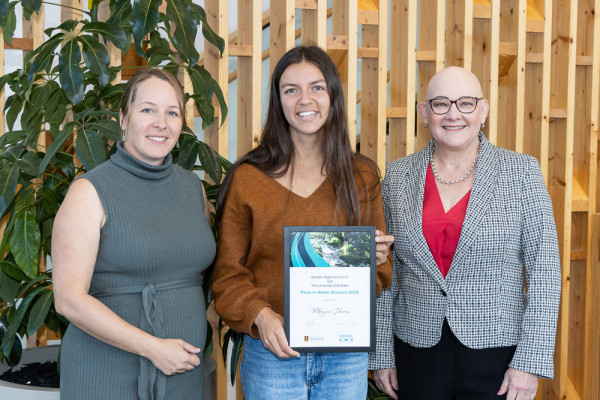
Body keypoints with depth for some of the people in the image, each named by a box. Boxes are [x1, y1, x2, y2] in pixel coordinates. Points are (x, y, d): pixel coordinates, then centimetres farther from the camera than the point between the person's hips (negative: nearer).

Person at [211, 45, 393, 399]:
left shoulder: (363, 176, 4)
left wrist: (375, 259, -11)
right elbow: (228, 272, -1)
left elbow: (381, 275, 10)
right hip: (273, 353, -2)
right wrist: (260, 314, -16)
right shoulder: (248, 178, -2)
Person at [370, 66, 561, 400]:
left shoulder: (521, 172, -4)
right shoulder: (398, 176, 2)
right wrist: (382, 354, 4)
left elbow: (544, 269, -6)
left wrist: (530, 360, -11)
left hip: (496, 352, -1)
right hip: (417, 350, 2)